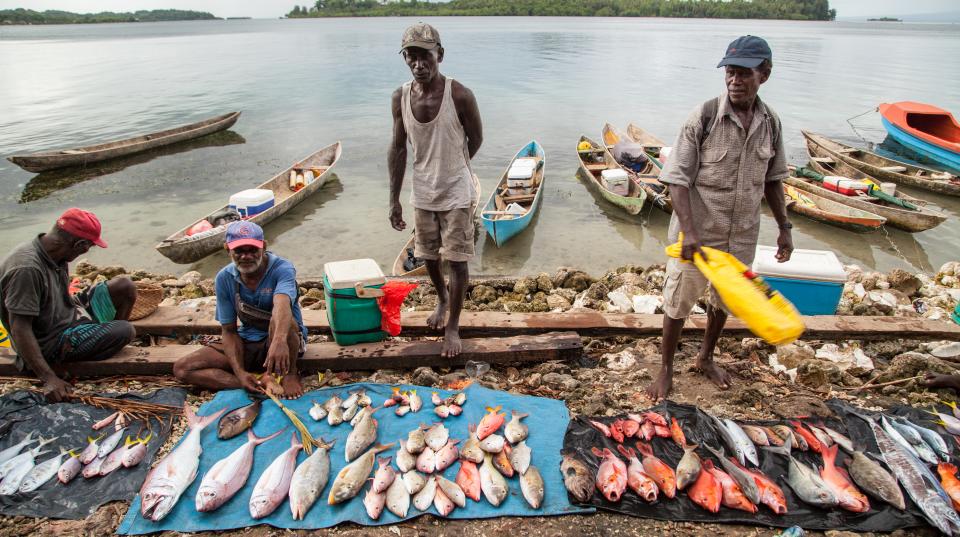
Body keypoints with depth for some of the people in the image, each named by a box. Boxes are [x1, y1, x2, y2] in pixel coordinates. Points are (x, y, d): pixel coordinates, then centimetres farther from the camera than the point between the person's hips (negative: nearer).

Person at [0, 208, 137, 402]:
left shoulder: (56, 253, -5)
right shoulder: (26, 269, -31)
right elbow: (19, 329, -31)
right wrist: (49, 378, -34)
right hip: (49, 343, -9)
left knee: (125, 286, 1)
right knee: (126, 331, -22)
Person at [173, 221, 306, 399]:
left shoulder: (282, 268, -21)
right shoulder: (225, 277, -8)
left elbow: (282, 305, -43)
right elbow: (228, 330, -5)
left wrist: (279, 340, -64)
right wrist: (240, 372, -20)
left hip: (289, 339, -5)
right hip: (246, 343, 5)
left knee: (279, 320, -40)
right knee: (182, 368, -12)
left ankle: (290, 374, -13)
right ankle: (261, 381, -23)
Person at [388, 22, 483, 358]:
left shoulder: (460, 96, -18)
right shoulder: (400, 97, -6)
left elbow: (476, 140, -3)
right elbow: (398, 148, 0)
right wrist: (394, 200, 0)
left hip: (456, 194, -4)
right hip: (422, 194, 4)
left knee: (456, 261, 2)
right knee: (429, 257, 17)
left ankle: (453, 327, 19)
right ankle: (442, 301, 47)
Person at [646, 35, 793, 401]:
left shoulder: (771, 124, -1)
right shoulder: (704, 117, -16)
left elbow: (772, 179, 11)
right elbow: (677, 178, -17)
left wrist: (784, 227, 11)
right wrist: (688, 231, -27)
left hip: (742, 235, 5)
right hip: (697, 233, -5)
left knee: (725, 300, 21)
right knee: (679, 302, 7)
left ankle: (706, 358, 45)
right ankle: (666, 368, 27)